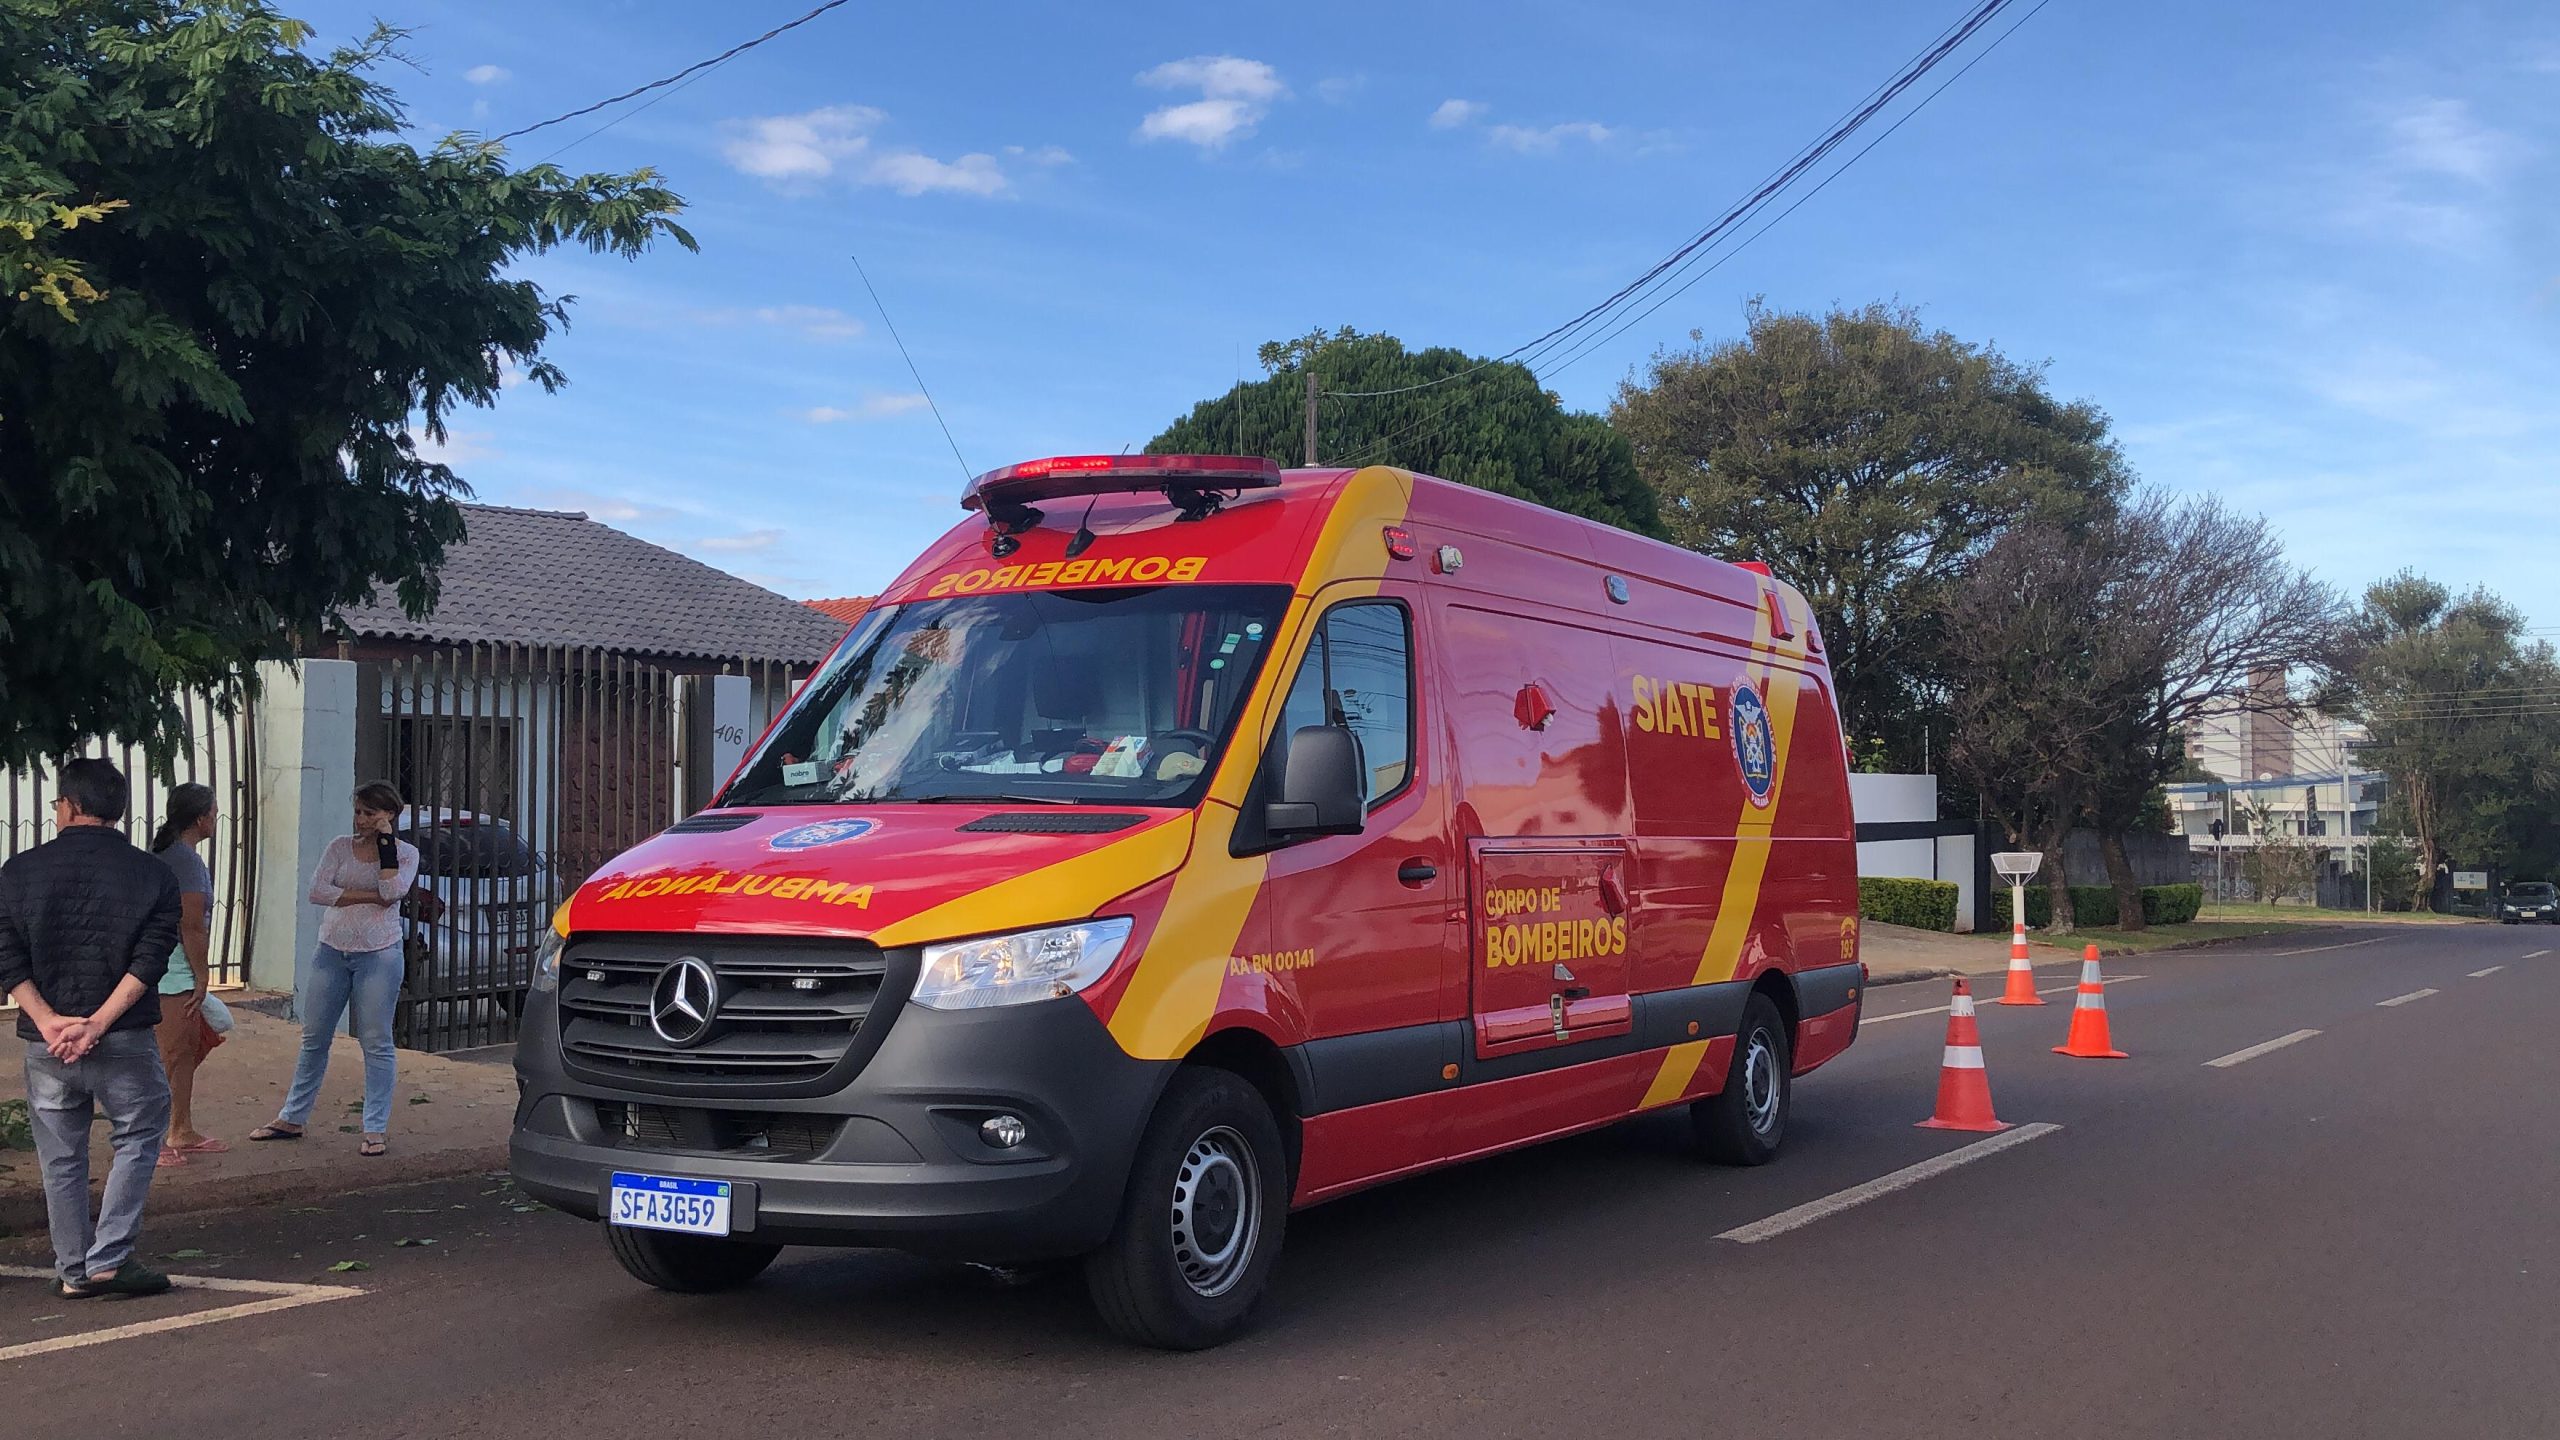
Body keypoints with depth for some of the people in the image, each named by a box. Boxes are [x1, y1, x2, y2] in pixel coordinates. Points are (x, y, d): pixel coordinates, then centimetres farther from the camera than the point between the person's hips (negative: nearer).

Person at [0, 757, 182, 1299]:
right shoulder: (153, 875, -2)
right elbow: (149, 962, -11)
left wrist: (49, 1021, -9)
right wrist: (97, 1024, -13)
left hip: (45, 1039, 2)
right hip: (125, 1040, -2)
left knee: (61, 1159, 12)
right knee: (138, 1139, 11)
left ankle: (73, 1270, 19)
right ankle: (109, 1259, 2)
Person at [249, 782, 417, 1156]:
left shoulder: (405, 853, 1)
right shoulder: (340, 847, 7)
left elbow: (392, 891, -18)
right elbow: (317, 890, -7)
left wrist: (385, 841, -12)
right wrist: (370, 896, -13)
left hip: (378, 954, -3)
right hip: (332, 952, 3)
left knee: (376, 1044, -1)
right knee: (314, 1039, 10)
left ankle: (376, 1129, 6)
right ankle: (292, 1118, 22)